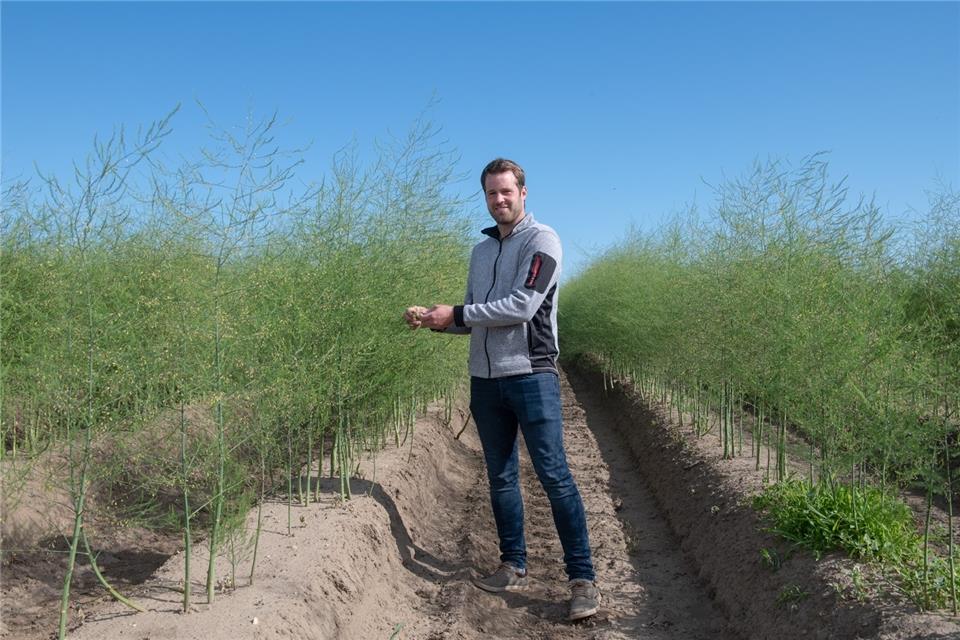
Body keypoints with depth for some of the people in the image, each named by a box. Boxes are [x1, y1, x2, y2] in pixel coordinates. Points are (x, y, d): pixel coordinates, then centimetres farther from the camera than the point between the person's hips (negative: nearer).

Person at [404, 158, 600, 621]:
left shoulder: (541, 240, -4)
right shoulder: (481, 251, 17)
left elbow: (521, 307, -17)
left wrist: (456, 313, -13)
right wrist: (432, 320, 1)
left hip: (530, 376, -7)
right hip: (484, 380, 7)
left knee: (554, 475, -7)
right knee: (500, 478, 12)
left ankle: (583, 579, 1)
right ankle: (514, 567, 24)